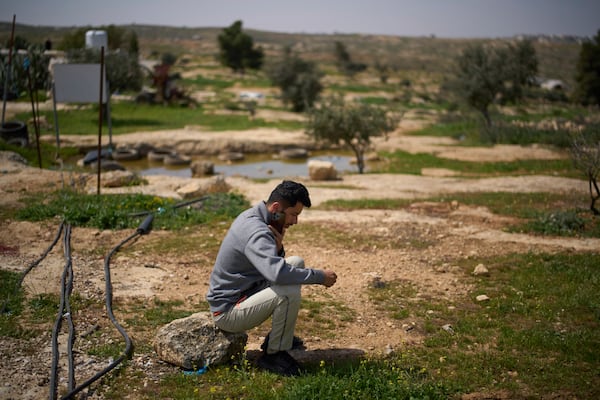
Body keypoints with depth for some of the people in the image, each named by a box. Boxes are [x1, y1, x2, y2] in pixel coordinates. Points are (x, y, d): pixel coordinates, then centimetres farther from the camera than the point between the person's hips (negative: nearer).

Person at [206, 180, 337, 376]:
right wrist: (320, 277, -27)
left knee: (296, 263, 13)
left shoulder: (251, 216, 5)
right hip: (228, 312, -10)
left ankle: (279, 336, 17)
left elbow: (272, 265, 16)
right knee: (289, 292, -31)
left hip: (243, 292, 10)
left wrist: (278, 247, -8)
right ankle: (273, 355, -10)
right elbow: (277, 274, -41)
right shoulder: (256, 232, -26)